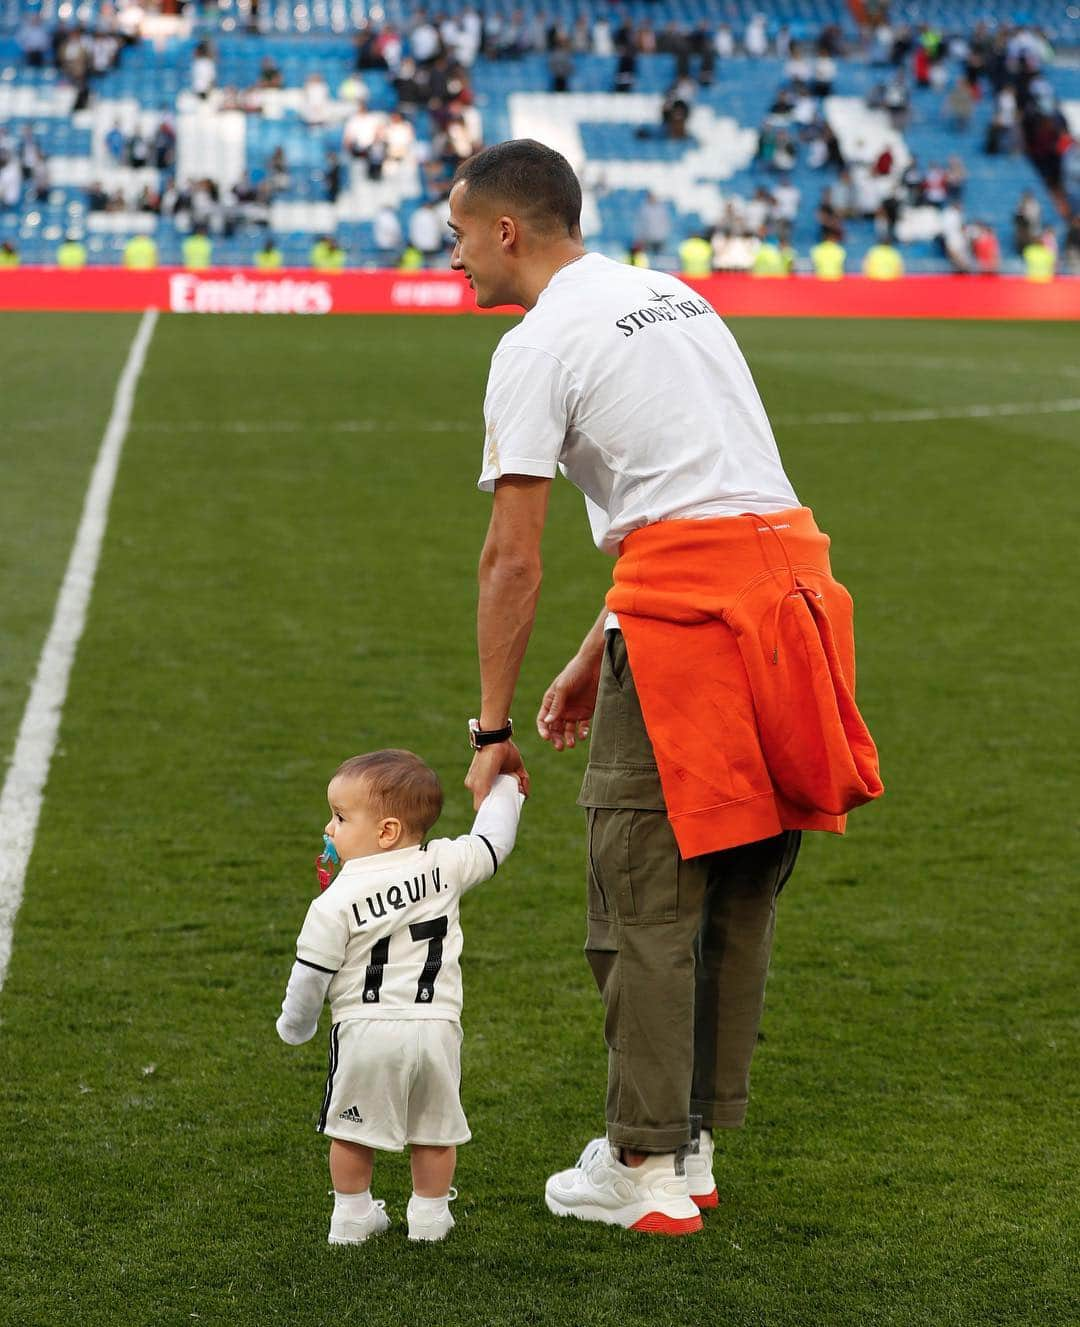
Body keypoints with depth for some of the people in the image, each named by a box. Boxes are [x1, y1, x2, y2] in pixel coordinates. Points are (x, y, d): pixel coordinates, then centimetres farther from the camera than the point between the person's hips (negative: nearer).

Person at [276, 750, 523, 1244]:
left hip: (365, 1029, -3)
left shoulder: (335, 903, -9)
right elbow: (493, 842, 12)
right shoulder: (444, 865, -2)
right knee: (435, 1130, 16)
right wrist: (500, 786, 29)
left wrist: (294, 1026, 15)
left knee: (351, 1130, 14)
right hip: (436, 1024, 3)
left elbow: (310, 977, -4)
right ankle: (429, 1216, 24)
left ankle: (352, 1215, 22)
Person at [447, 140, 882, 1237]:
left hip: (687, 613, -8)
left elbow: (513, 561, -5)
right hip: (793, 569, 8)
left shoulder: (537, 345, -3)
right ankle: (694, 1148, 22)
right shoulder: (671, 293, 23)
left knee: (646, 899, 0)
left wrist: (492, 732, 1)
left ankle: (643, 1171, 4)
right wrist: (596, 657, 27)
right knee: (738, 897, 14)